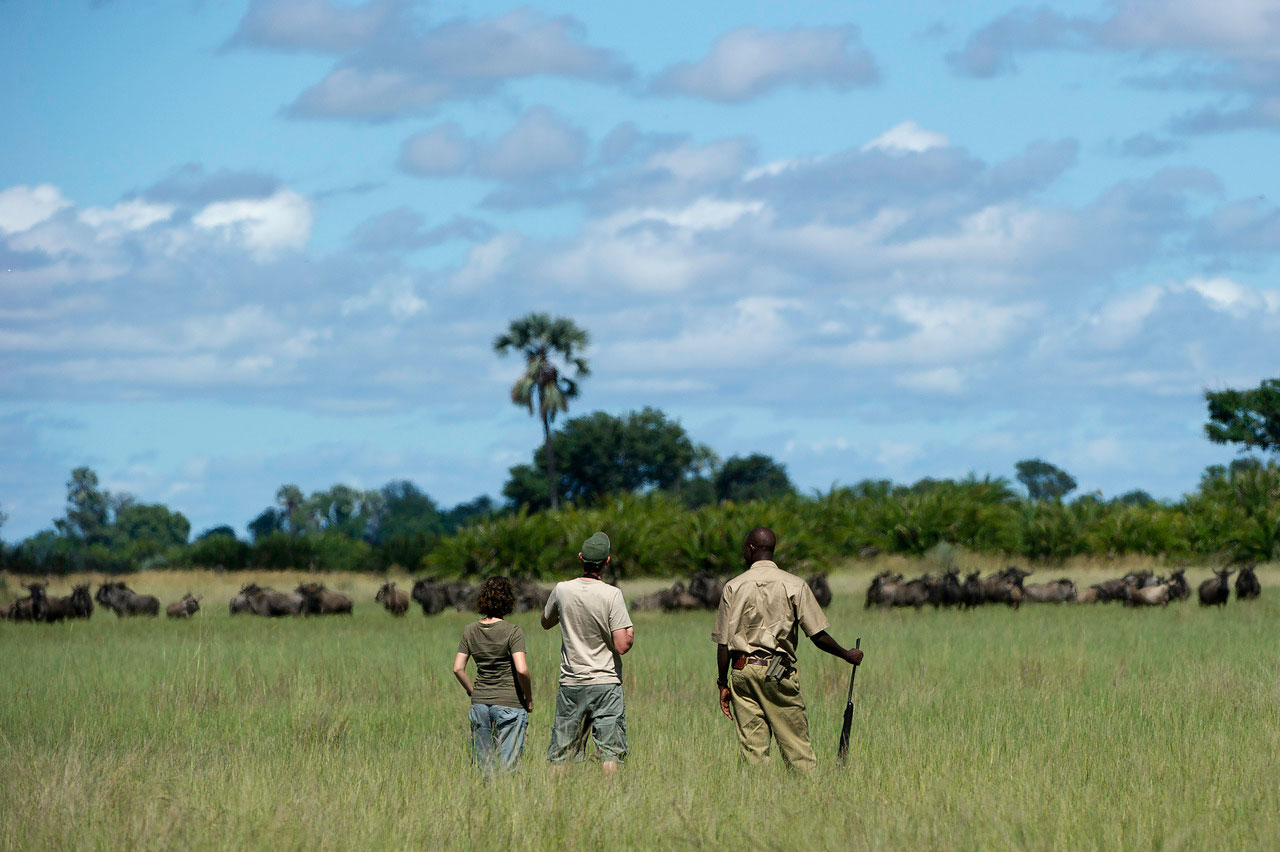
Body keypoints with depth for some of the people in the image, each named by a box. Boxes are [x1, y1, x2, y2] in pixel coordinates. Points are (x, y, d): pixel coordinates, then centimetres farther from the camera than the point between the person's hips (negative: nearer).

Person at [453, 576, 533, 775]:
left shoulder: (470, 630, 4)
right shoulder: (512, 631, -11)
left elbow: (458, 668, 3)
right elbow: (521, 670, -18)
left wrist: (473, 691, 15)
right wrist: (529, 699, -4)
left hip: (480, 704, 5)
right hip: (510, 704, -4)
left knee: (483, 765, 10)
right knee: (507, 768, -1)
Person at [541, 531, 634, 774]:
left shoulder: (562, 590, -1)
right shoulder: (612, 595, -12)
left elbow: (546, 622, 19)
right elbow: (622, 646, -14)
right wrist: (631, 634, 6)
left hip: (570, 685, 3)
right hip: (605, 684, -3)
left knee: (560, 756, 8)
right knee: (610, 754, -3)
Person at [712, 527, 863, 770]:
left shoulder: (734, 587, 2)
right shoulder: (794, 585, -1)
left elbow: (723, 643, 2)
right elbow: (818, 636, -3)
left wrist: (723, 684, 9)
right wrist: (847, 655, 13)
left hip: (743, 670, 1)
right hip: (780, 672, -1)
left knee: (751, 748, 3)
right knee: (796, 744, 1)